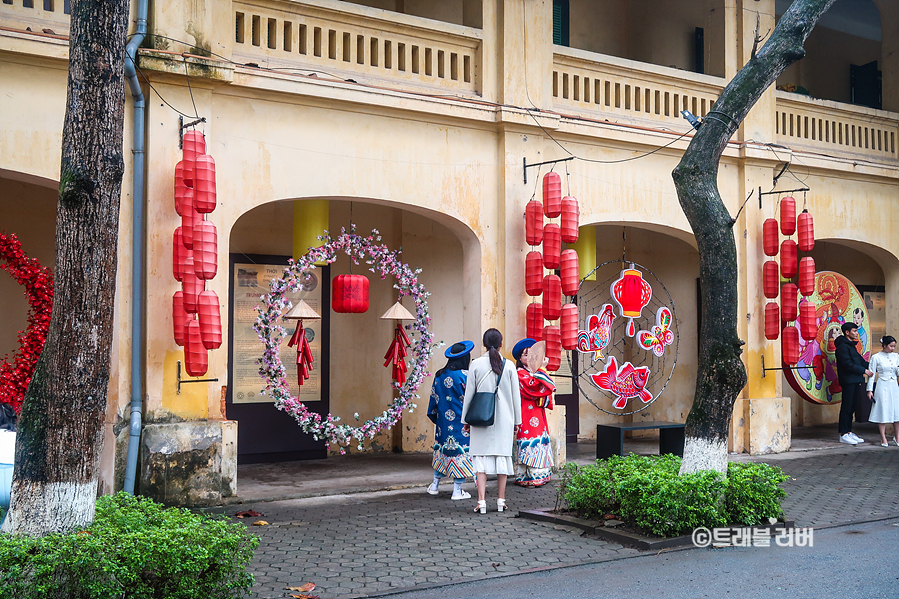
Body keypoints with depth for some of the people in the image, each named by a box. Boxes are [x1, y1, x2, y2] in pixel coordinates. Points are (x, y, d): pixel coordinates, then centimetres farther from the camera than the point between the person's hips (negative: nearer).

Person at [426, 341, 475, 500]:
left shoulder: (439, 375, 4)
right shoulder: (465, 376, -14)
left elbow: (434, 397, 10)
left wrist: (434, 415, 21)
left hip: (443, 421, 6)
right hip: (461, 422, -6)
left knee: (443, 449, 18)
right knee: (460, 451, 1)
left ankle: (435, 484, 25)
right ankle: (457, 490, 3)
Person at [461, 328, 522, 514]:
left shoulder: (476, 364, -3)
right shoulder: (509, 365, -1)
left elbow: (469, 394, 0)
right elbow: (516, 395, 3)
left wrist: (466, 420, 8)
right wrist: (517, 420, 12)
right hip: (503, 418, 1)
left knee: (481, 458, 1)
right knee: (502, 456, 8)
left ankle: (481, 501, -7)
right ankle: (500, 500, 12)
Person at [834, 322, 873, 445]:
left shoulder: (851, 345, 20)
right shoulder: (842, 346, -12)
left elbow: (859, 360, 21)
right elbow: (848, 364, -18)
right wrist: (864, 371, -15)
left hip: (855, 381, 9)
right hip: (848, 381, -9)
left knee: (852, 407, 11)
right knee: (847, 407, -7)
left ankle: (848, 432, 16)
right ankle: (843, 435, -4)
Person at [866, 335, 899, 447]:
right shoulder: (876, 357, -4)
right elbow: (871, 374, -2)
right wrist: (870, 389, -4)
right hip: (882, 387, -4)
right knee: (883, 412, -2)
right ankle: (883, 439, 5)